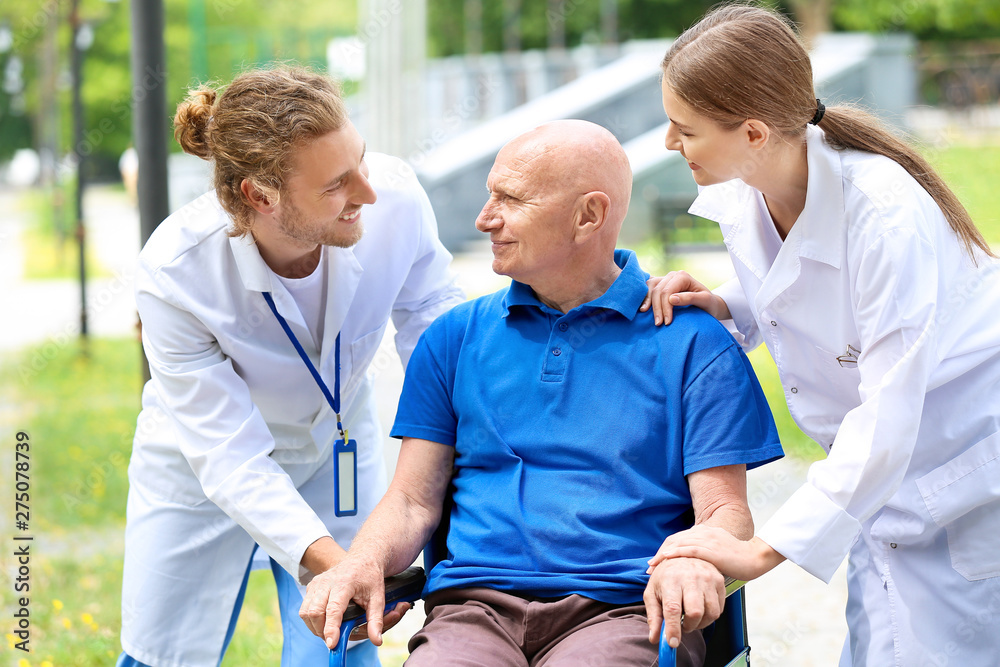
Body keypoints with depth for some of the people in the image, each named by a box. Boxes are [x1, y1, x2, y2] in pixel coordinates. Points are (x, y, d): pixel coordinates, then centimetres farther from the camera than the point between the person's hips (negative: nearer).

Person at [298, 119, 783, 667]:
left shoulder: (693, 344, 9)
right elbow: (414, 498, 14)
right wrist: (363, 563, -8)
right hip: (476, 609, 3)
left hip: (621, 612, -2)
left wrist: (692, 564, -22)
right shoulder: (455, 337, 19)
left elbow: (725, 509, 2)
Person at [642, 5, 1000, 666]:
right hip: (880, 469, 7)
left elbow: (888, 417, -32)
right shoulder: (743, 198, -6)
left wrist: (764, 549, -32)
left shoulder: (886, 214, -31)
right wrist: (723, 307, -8)